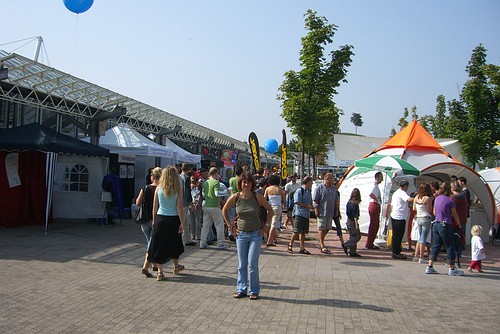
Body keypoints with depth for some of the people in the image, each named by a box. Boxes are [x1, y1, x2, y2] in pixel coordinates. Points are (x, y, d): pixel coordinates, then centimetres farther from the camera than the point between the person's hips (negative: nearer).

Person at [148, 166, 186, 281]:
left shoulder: (158, 188, -1)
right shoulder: (178, 189, -7)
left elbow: (155, 206, 3)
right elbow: (179, 207, -9)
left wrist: (154, 220, 13)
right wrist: (182, 223, -4)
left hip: (160, 219, 1)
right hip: (173, 219, -1)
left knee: (159, 246, 7)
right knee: (174, 244, 18)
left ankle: (160, 272, 5)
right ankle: (176, 266, 36)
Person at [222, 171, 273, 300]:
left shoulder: (257, 197, -9)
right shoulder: (235, 197, -6)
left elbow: (270, 210, 4)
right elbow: (224, 211, 10)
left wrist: (265, 225, 1)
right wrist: (230, 226, 6)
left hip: (256, 234, -2)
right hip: (241, 234, 2)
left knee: (252, 264, -4)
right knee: (242, 264, 8)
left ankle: (254, 291, 9)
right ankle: (241, 289, 19)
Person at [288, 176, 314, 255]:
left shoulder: (309, 191, 17)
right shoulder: (299, 190, -10)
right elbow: (297, 202, -17)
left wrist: (312, 207, 5)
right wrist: (307, 206, -15)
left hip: (306, 215, 8)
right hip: (299, 214, -8)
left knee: (303, 232, 9)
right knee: (297, 231, -5)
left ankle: (302, 248, 12)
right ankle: (290, 245, 12)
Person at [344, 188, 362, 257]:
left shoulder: (349, 202, 6)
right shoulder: (355, 204, -17)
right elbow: (355, 215, -18)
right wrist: (356, 224, -15)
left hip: (349, 220, 8)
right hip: (353, 221, -8)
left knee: (352, 236, 12)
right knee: (358, 236, 1)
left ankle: (352, 252, 13)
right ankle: (346, 245, -6)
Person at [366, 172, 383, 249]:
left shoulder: (376, 186, 16)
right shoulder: (375, 186, -16)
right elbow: (370, 194, -35)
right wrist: (376, 199, -21)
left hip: (376, 206, 11)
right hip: (374, 206, -11)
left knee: (376, 225, 14)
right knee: (373, 225, -6)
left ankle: (370, 243, 21)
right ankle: (369, 244, -1)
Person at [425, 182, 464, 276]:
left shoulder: (437, 199, 6)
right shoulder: (450, 201, -12)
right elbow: (455, 215, -1)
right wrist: (459, 223, 16)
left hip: (436, 224, 7)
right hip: (445, 225, -6)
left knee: (436, 246, 12)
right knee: (450, 247, 5)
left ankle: (430, 267, 10)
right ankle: (452, 269, 12)